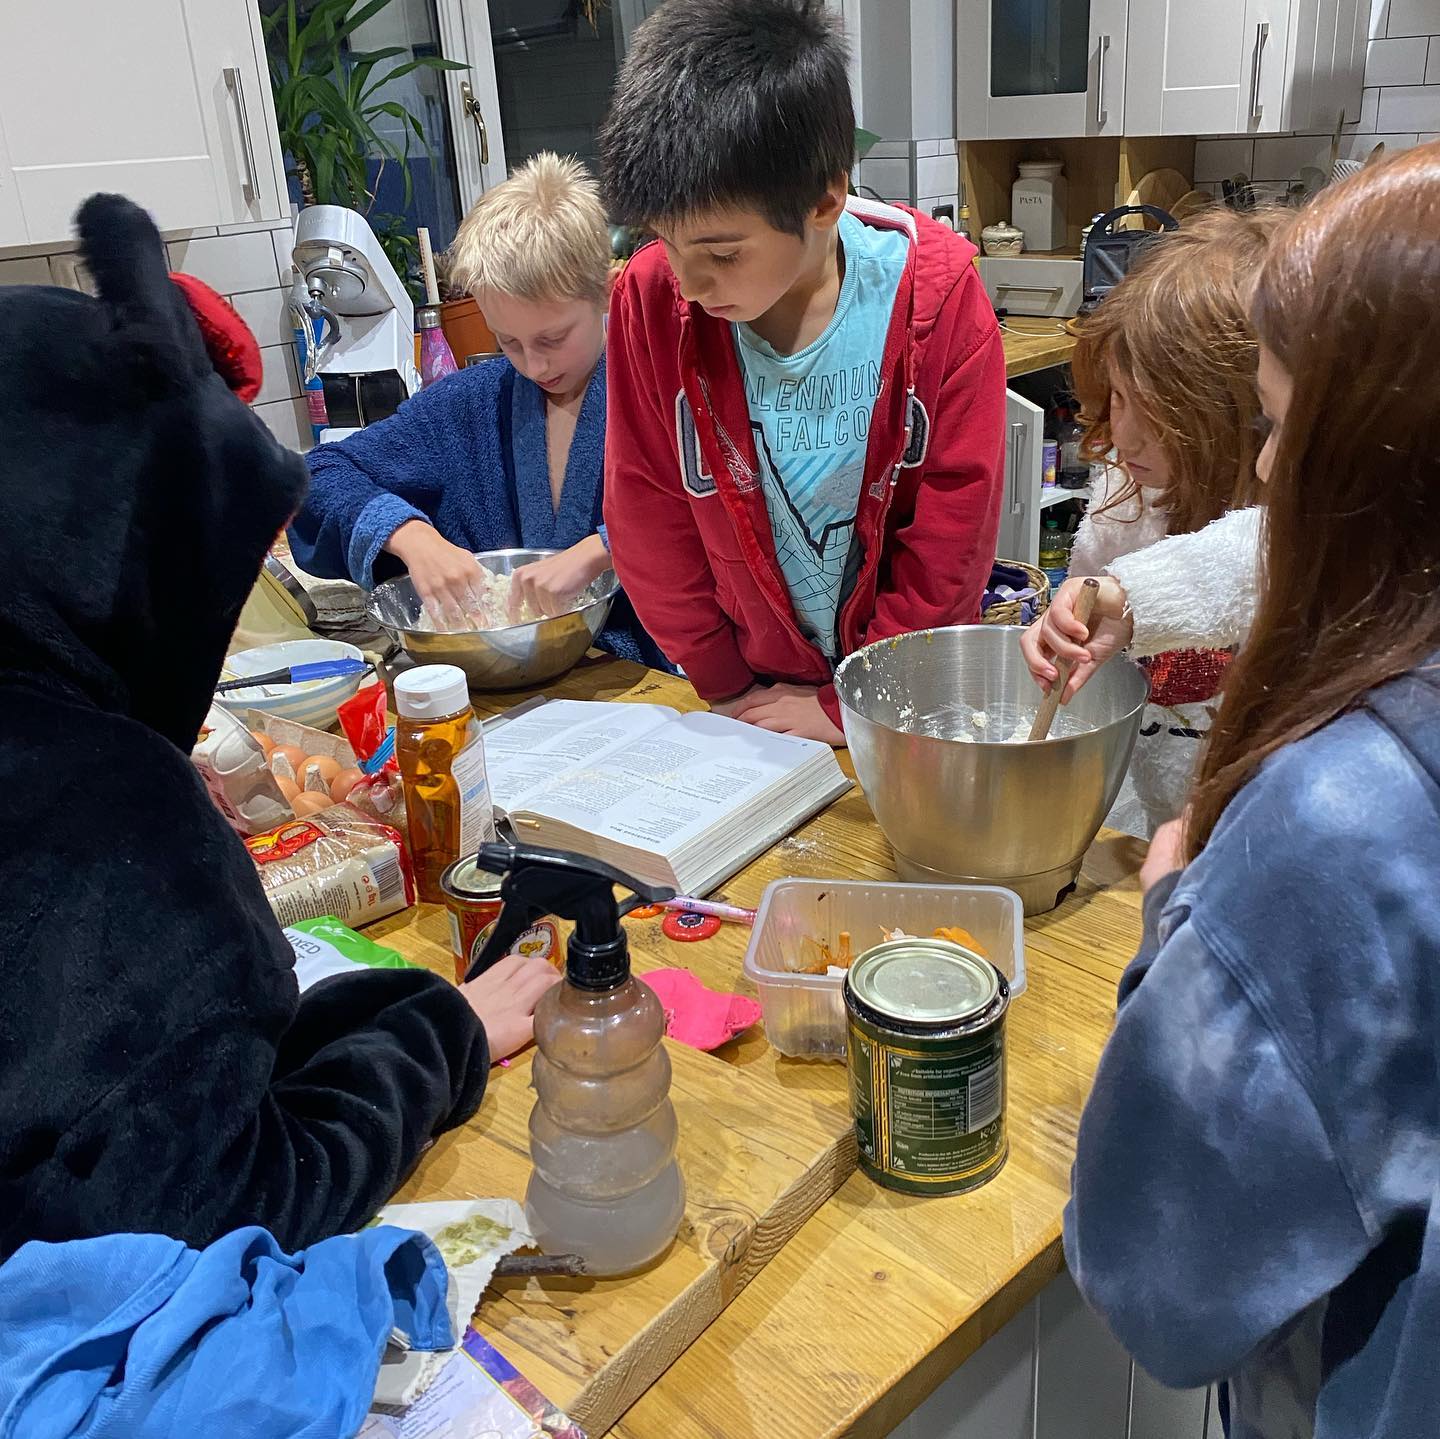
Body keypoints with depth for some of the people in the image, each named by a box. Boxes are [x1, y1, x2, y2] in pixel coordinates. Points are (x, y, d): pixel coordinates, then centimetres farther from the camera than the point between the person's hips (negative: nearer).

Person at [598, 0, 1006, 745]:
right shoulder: (650, 301, -13)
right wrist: (725, 688, -2)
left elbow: (954, 531, -13)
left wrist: (853, 707, -10)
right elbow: (650, 518, -4)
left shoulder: (935, 291, -16)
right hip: (754, 694, 0)